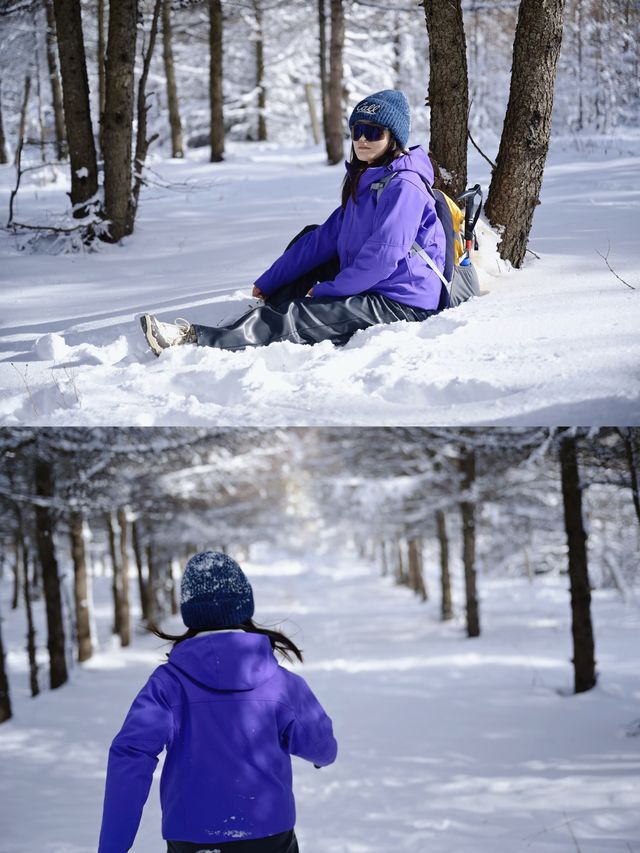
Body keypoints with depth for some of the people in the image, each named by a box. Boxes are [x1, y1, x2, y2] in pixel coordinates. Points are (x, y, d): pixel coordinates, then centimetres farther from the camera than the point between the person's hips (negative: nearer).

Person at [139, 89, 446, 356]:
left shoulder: (403, 186, -15)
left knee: (297, 317, -23)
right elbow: (326, 239, 17)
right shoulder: (363, 182, 17)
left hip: (402, 303, -10)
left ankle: (192, 339, -31)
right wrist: (266, 284, 13)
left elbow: (382, 256, -22)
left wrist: (326, 291, -14)